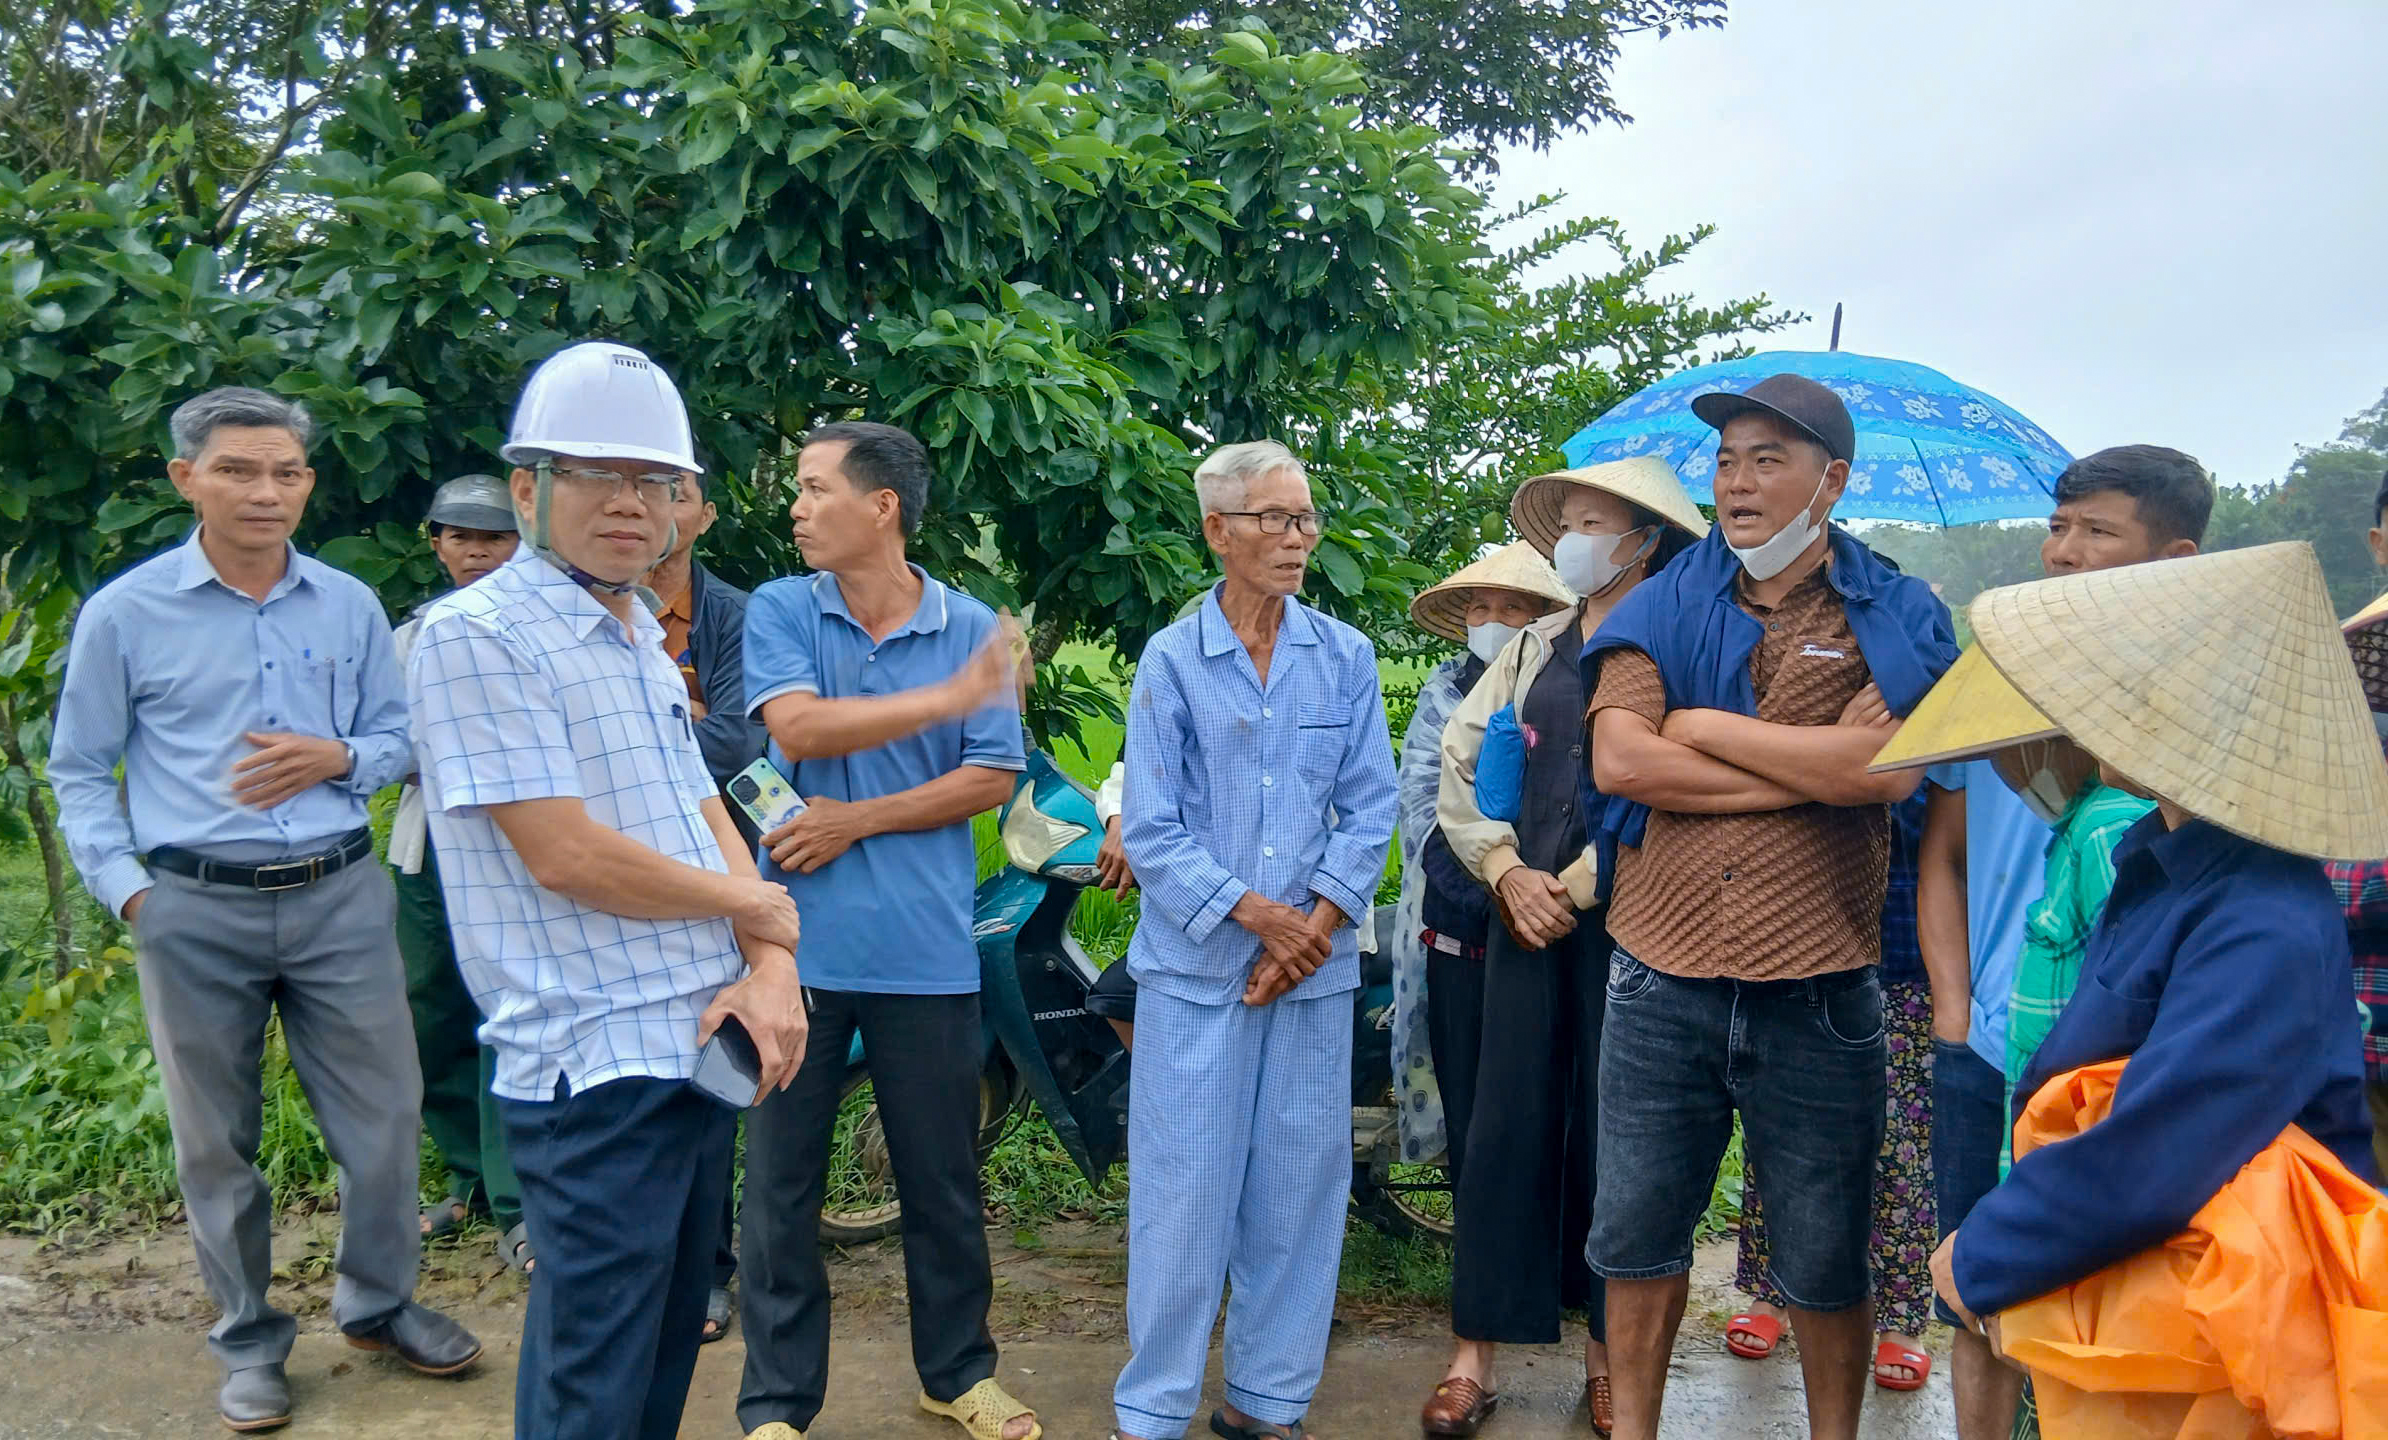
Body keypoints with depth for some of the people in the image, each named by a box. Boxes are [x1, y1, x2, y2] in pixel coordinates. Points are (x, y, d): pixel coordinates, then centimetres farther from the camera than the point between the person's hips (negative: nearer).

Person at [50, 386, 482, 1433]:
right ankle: (250, 1341, 27)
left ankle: (378, 1302, 28)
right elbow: (80, 774, 6)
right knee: (216, 1141, 9)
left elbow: (399, 739, 14)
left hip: (341, 897, 2)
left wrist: (338, 757, -8)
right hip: (198, 913, -2)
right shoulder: (124, 613, 0)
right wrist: (128, 891, -5)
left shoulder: (350, 607, 6)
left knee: (384, 1115, 6)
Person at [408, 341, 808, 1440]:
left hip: (702, 1044, 8)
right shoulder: (478, 634, -12)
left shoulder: (640, 640, 15)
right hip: (597, 1064, -8)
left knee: (666, 1350, 19)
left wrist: (771, 970, -6)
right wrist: (756, 907, -7)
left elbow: (708, 823, 12)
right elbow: (564, 855, -19)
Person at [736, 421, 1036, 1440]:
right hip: (798, 943, 0)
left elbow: (991, 780, -3)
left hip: (928, 951, 0)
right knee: (780, 1182, 8)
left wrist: (859, 820, -10)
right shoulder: (779, 611, 1)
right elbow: (797, 727, -16)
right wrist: (949, 697, -18)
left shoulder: (972, 627, 2)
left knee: (944, 1178, 12)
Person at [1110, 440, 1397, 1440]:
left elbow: (1370, 806, 4)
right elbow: (1153, 831, -4)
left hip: (1316, 966, 3)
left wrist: (1315, 926, -7)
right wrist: (1254, 913, -12)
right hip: (1196, 967, -2)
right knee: (1183, 1190, 1)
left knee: (1299, 1186, 8)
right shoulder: (1170, 659, -1)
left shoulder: (1345, 656, 6)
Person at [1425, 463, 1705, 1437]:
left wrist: (1576, 887, -11)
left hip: (1625, 921, -4)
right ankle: (1476, 1355, 12)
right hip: (1525, 914, 4)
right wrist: (1507, 871, -1)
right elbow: (1459, 763, 12)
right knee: (1507, 1127, 4)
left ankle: (1609, 1356, 19)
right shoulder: (1533, 648, 13)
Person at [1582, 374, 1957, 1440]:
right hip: (1661, 987, 2)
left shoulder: (1894, 621, 2)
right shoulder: (1663, 611, 5)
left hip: (1818, 994, -1)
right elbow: (1618, 761, -11)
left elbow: (1892, 768, -17)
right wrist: (1814, 767, -11)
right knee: (1636, 1236, 13)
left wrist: (1704, 726, -9)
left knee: (1825, 1262, 13)